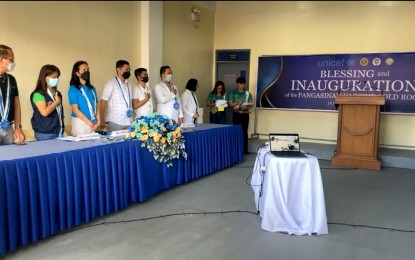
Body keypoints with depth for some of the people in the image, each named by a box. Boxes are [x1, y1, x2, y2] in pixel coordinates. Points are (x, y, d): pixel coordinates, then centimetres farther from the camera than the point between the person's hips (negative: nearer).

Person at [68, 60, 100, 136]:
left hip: (94, 124, 5)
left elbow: (97, 106, 9)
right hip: (80, 123, -5)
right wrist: (90, 123, -14)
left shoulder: (92, 89, 11)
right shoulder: (73, 89, -5)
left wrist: (98, 121, -5)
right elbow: (75, 110, -11)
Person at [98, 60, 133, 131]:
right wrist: (102, 121, -12)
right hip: (115, 122, -5)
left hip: (128, 122, 6)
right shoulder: (111, 84, -5)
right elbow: (103, 102, -8)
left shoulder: (128, 85, 13)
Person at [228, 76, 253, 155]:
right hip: (236, 114, -1)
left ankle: (245, 149, 6)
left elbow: (250, 104, 4)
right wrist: (237, 103, -19)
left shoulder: (248, 93, 6)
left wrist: (248, 106, -19)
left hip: (245, 114, 1)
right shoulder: (233, 93, 3)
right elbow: (230, 104, -3)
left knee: (244, 131, 2)